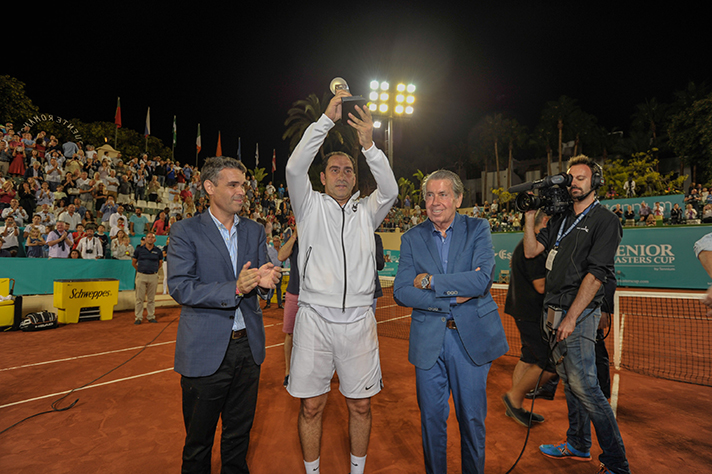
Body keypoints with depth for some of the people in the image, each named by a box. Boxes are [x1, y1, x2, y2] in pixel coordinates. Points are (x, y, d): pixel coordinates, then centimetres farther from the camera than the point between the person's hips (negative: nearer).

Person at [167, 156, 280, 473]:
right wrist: (235, 289, -27)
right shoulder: (186, 231, -7)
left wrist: (265, 281, -19)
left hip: (248, 346, 4)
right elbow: (179, 287, -16)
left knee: (239, 431, 20)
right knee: (198, 438, 16)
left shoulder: (254, 231, 6)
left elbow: (261, 277, 6)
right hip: (206, 351, -3)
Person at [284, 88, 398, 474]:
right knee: (311, 406, 9)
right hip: (315, 318, -1)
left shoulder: (366, 211, 11)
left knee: (360, 405, 12)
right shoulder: (310, 206, 6)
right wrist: (327, 119, -13)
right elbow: (294, 167, -9)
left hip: (358, 321, 2)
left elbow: (390, 190, -7)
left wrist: (369, 146, -19)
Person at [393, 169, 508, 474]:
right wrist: (452, 298, -16)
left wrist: (429, 281, -14)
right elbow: (401, 293, -8)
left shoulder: (478, 229, -1)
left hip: (472, 337, -1)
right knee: (431, 417, 14)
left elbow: (482, 280, -17)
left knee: (472, 418, 13)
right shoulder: (412, 238, 2)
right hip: (428, 340, 1)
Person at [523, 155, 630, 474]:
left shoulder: (605, 221, -6)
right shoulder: (560, 219, 15)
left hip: (579, 314, -7)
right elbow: (531, 251, 9)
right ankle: (578, 445, 31)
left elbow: (596, 274, -15)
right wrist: (530, 215, 4)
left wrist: (571, 317, -19)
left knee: (584, 386, -6)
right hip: (554, 311, 7)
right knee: (569, 381, 16)